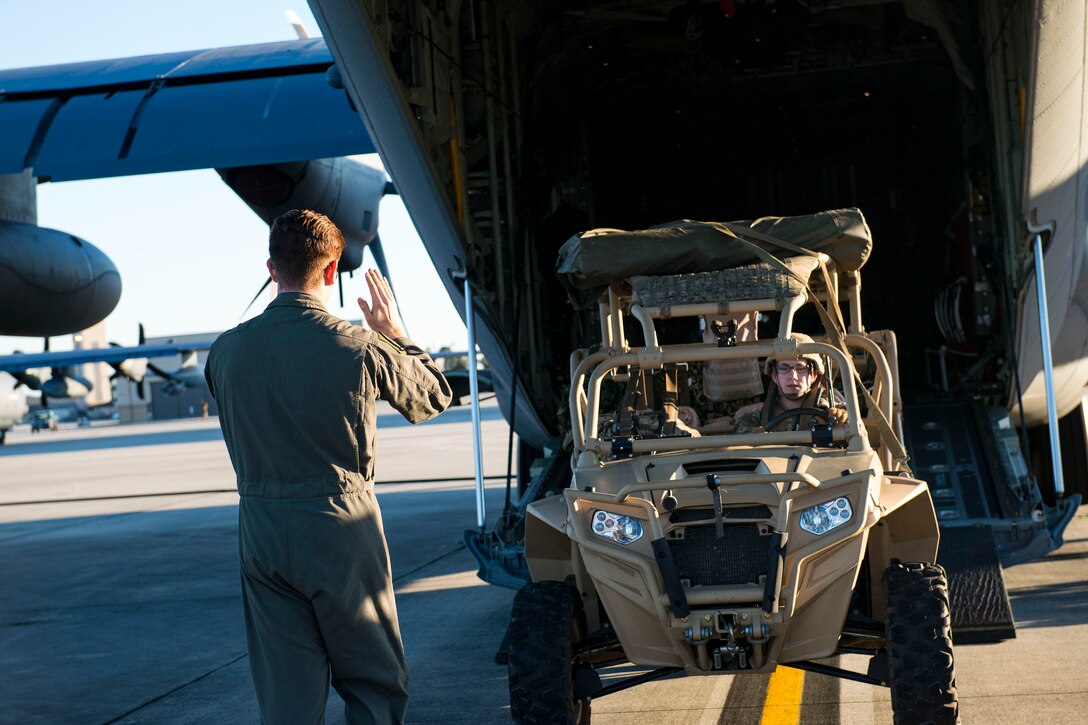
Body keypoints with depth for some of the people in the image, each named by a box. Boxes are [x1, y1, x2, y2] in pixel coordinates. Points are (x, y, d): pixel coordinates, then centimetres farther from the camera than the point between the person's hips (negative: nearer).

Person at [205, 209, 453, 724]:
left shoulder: (226, 350, -2)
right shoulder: (360, 347, -11)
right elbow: (432, 398, 7)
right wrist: (393, 333, 21)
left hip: (262, 535, 3)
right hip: (341, 528, -3)